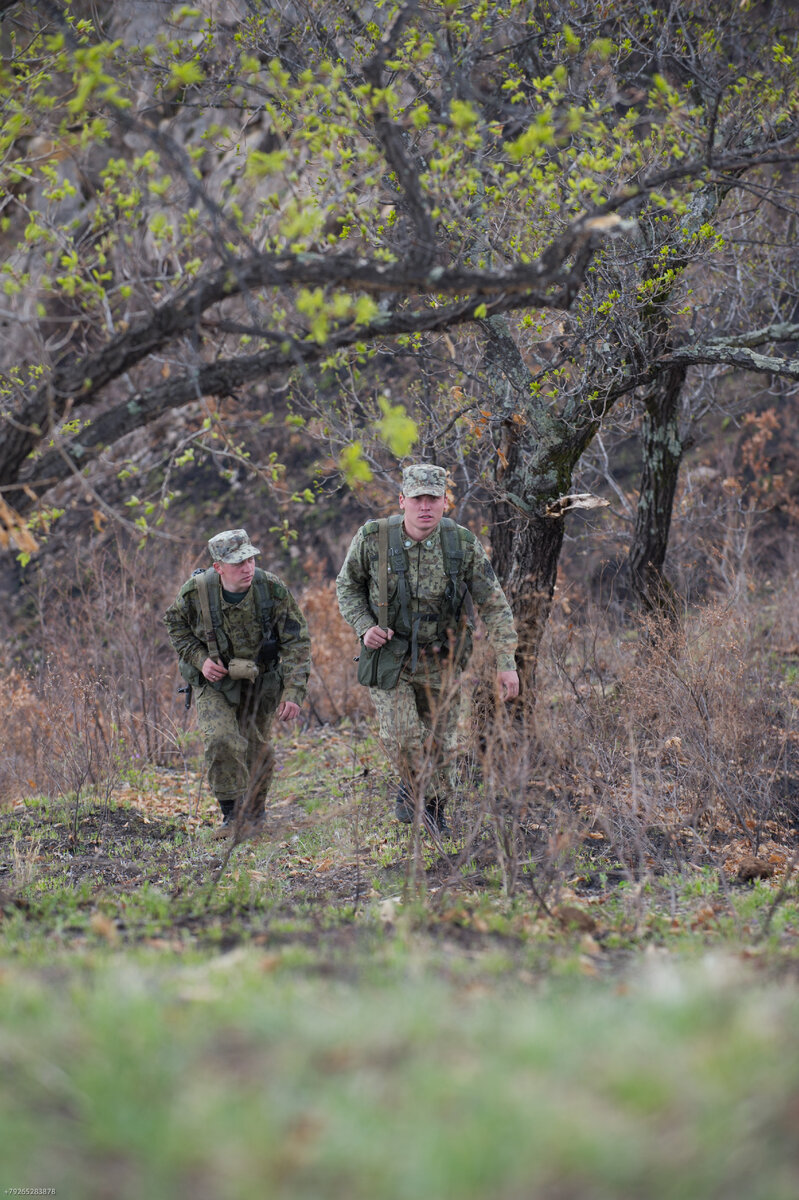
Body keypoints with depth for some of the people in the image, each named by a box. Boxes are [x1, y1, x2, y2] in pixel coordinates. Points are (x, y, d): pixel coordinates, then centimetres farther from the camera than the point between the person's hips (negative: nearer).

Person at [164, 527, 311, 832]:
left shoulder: (273, 590, -21)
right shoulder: (196, 591, -20)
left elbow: (297, 643, -17)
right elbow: (175, 623, 1)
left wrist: (294, 692, -26)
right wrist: (199, 658, -15)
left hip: (260, 683, 1)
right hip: (214, 681, -1)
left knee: (258, 751, 11)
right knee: (221, 741, -22)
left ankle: (253, 814, 35)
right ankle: (232, 813, -9)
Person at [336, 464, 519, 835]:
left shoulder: (463, 544, -15)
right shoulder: (373, 538, -16)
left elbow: (494, 605, -8)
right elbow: (348, 586, 2)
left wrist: (506, 663, -15)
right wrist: (364, 627, -14)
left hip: (439, 659, 1)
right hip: (389, 654, -1)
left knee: (440, 739, 12)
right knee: (400, 735, -17)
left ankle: (435, 806, 37)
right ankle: (420, 786, 13)